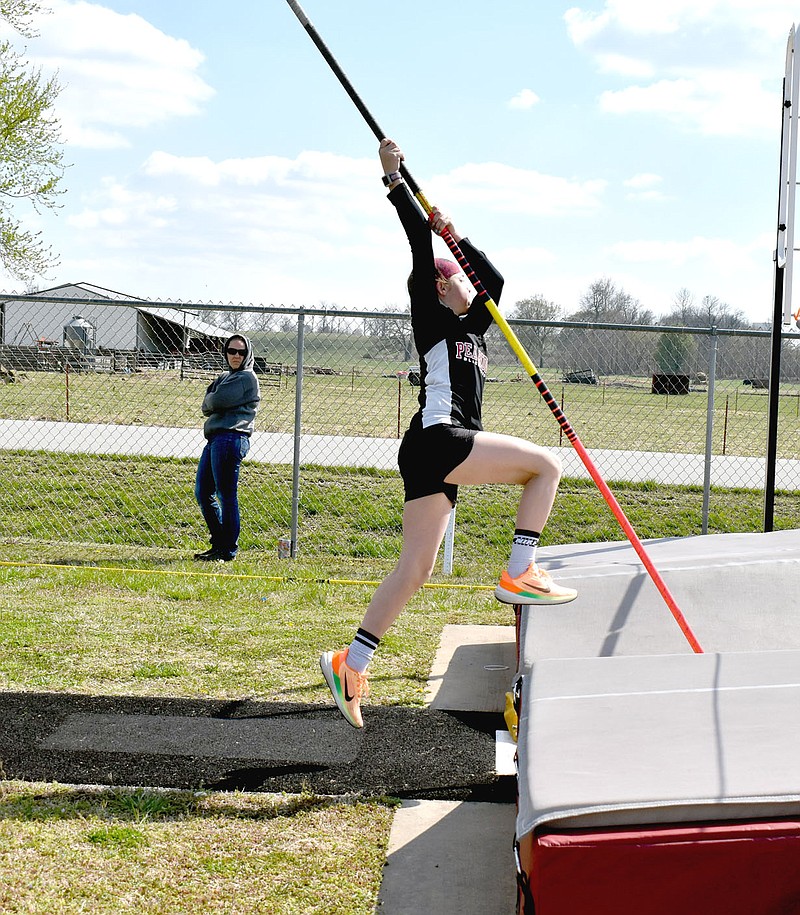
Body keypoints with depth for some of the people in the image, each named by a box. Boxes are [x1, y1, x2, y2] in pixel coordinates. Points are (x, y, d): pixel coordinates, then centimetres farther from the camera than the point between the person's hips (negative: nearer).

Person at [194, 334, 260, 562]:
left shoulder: (247, 378, -5)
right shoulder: (224, 377, 23)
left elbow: (218, 400, -14)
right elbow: (206, 407, 13)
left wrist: (211, 400, 6)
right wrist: (214, 402, -5)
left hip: (230, 438, -10)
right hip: (215, 439, 10)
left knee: (226, 496, -7)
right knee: (202, 493, 12)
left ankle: (228, 550, -2)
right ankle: (219, 544, 20)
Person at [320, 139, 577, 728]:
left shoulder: (471, 326, 25)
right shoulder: (433, 319, 3)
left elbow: (495, 281, 29)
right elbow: (421, 253, -4)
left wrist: (456, 237, 24)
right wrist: (395, 181, -6)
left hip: (438, 457, 9)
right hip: (437, 442, -9)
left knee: (415, 570, 5)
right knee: (546, 465, -9)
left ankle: (350, 663, 6)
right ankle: (520, 574, -10)